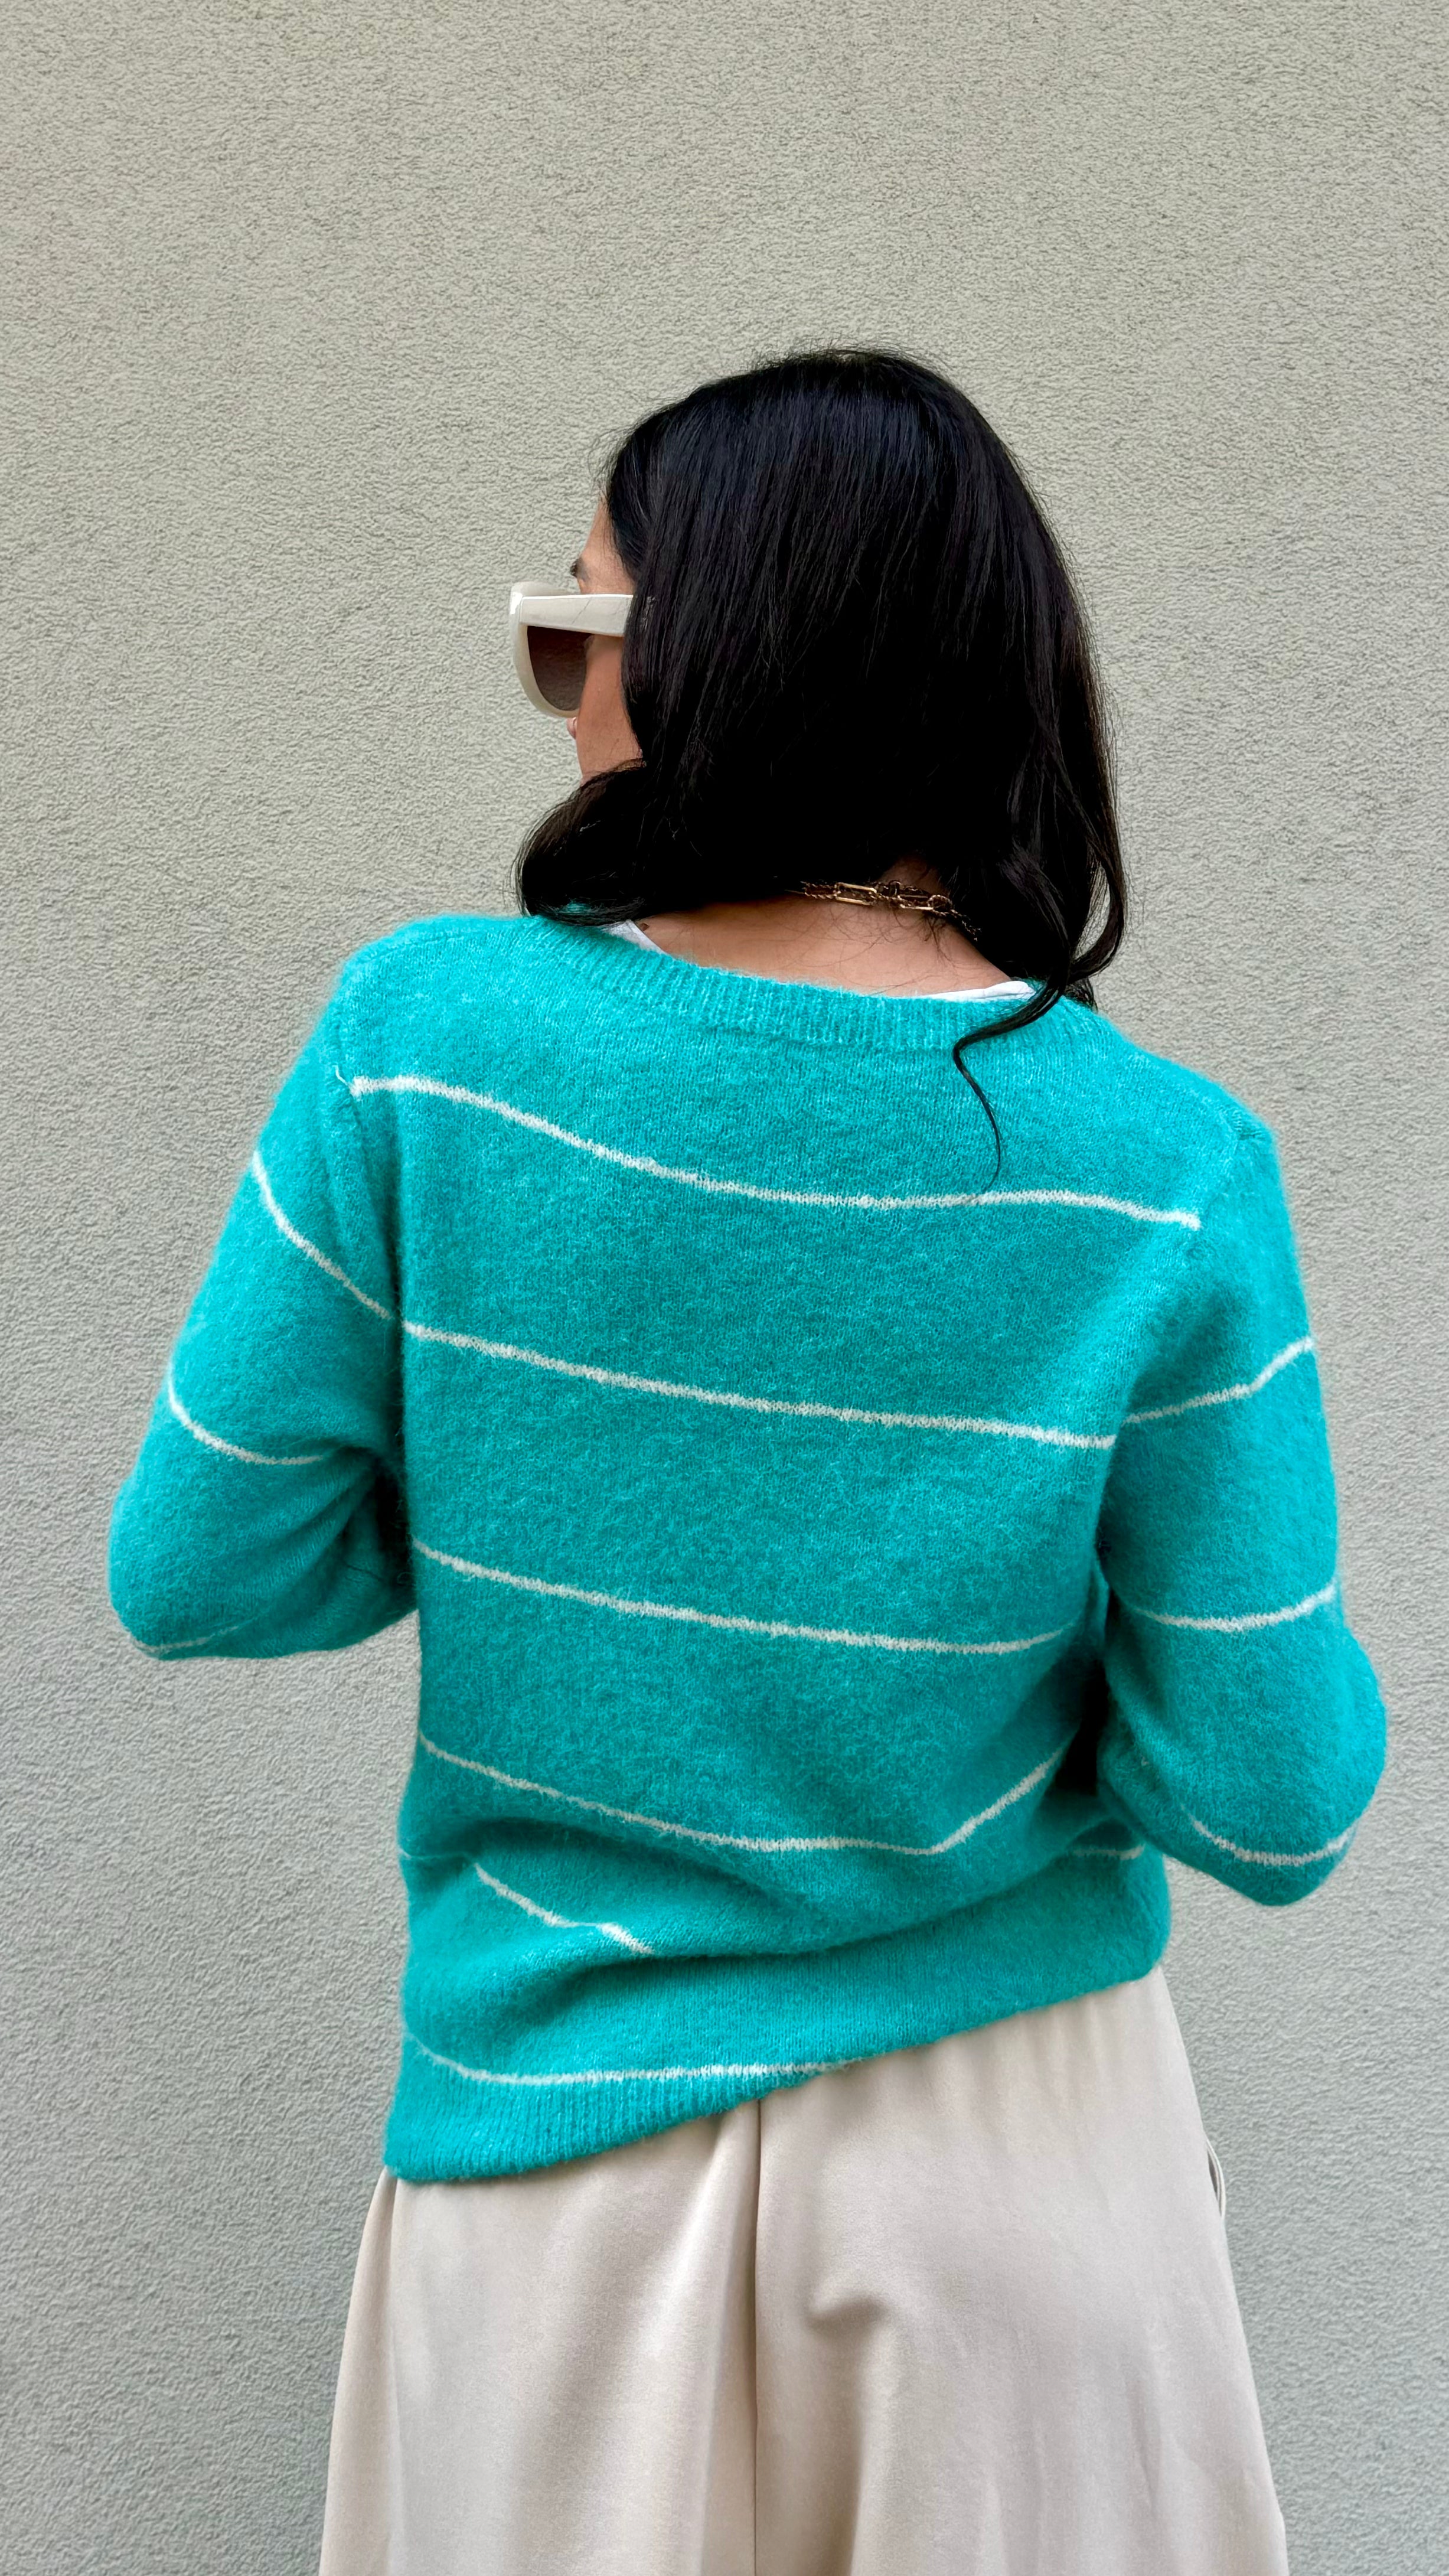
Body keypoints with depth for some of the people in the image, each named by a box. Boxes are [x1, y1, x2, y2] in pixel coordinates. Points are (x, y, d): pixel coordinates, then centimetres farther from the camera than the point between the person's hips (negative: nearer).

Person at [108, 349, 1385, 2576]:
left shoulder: (422, 1039, -15)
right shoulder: (1167, 1174, -16)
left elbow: (197, 1576, -8)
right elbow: (1274, 1806, -12)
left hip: (560, 2138, 0)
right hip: (1009, 2141, 0)